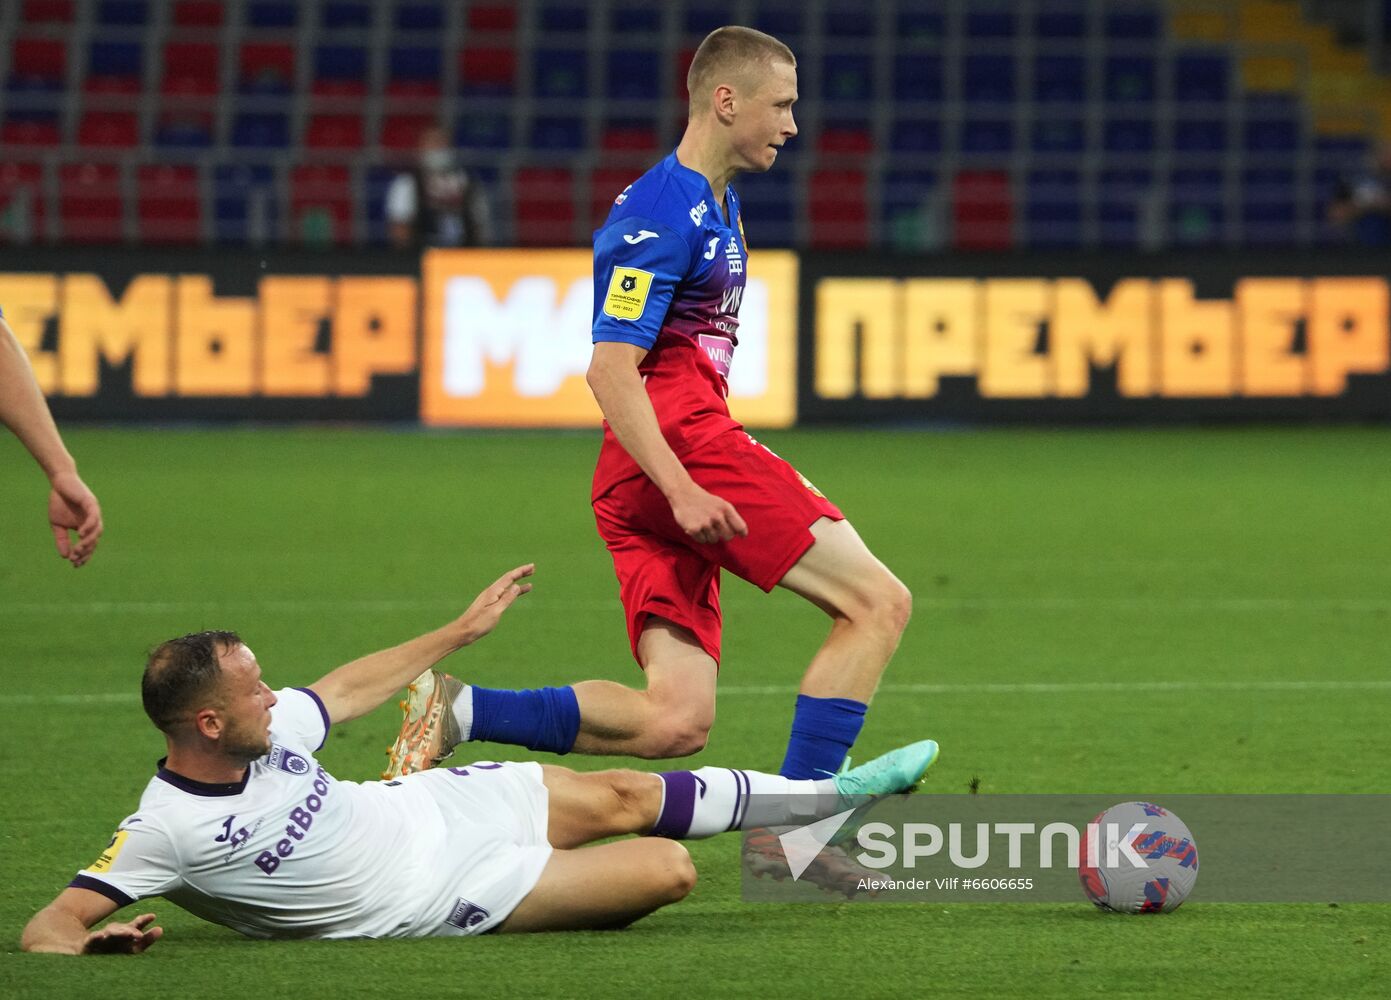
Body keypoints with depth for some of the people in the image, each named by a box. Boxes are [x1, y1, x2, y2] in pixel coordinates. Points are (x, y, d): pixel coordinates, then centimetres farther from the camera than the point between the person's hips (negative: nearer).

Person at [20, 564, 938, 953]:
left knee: (623, 796, 10)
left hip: (435, 806, 6)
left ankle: (827, 795, 28)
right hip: (442, 896, -6)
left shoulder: (266, 725, -10)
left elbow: (349, 687, 9)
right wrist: (91, 941, -56)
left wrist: (463, 630, 18)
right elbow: (50, 924, -31)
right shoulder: (164, 831, -29)